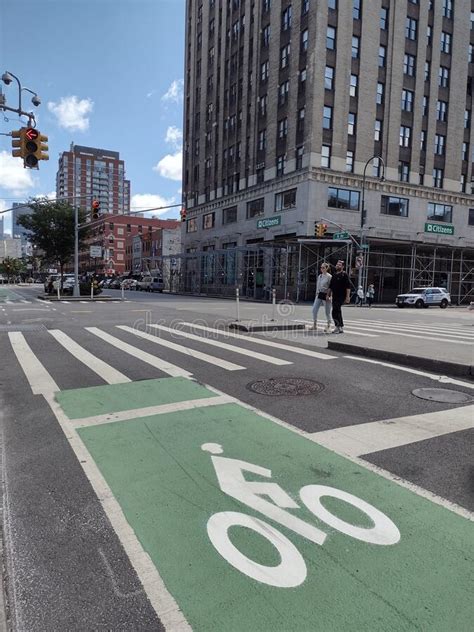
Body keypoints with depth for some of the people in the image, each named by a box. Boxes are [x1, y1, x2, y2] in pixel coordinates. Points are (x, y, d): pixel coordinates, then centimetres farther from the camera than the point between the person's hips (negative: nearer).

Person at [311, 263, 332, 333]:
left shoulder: (329, 277, -8)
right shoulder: (319, 276, 13)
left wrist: (329, 295, -17)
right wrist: (317, 294, 15)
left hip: (325, 295, -6)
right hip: (319, 295, 7)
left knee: (327, 312, 1)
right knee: (314, 310, 0)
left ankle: (328, 326, 14)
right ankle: (315, 325, 11)